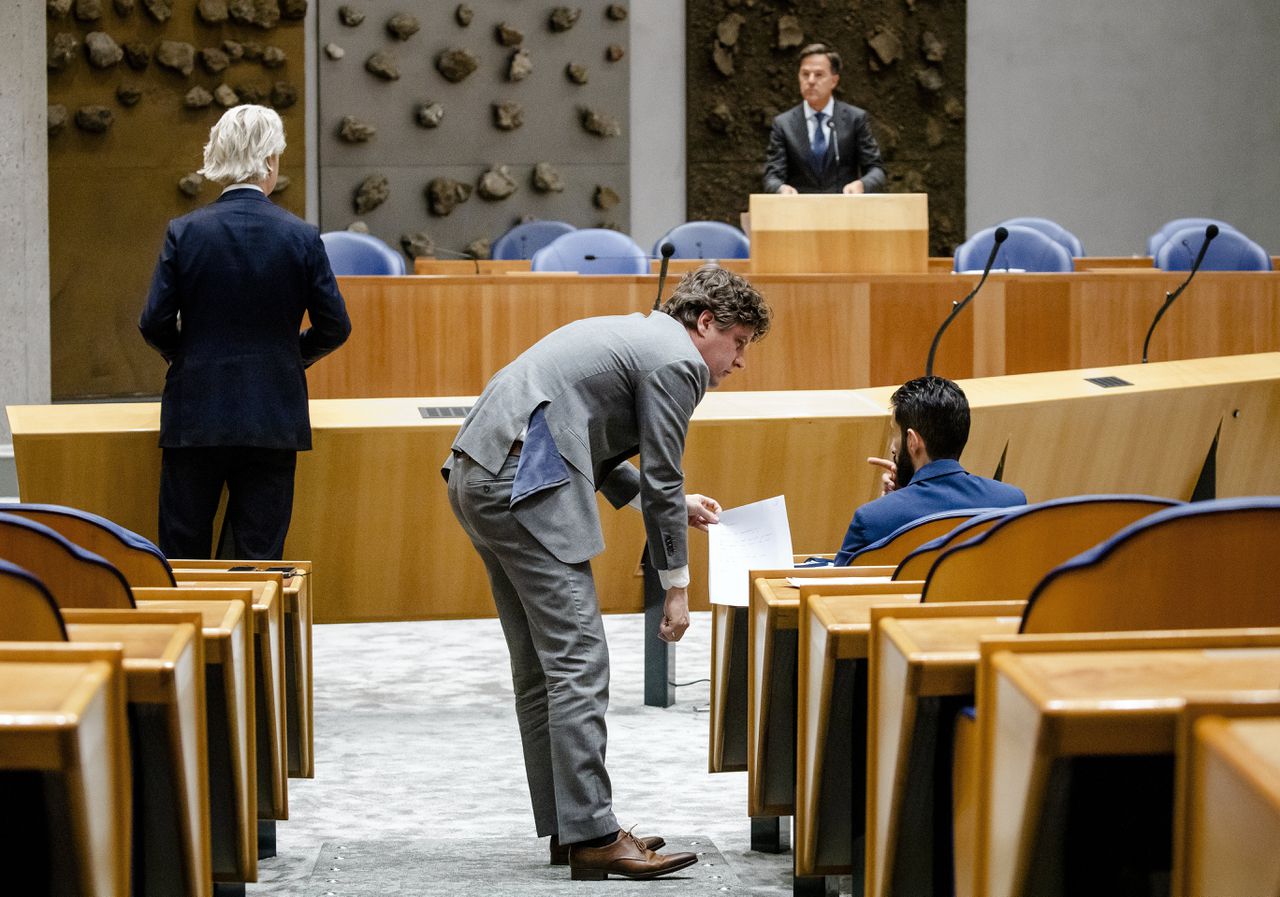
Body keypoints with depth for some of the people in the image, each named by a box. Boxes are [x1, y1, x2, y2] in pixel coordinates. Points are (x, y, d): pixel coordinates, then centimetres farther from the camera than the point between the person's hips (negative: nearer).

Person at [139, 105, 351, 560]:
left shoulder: (184, 232, -5)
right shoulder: (301, 237, -5)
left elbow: (154, 324, -5)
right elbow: (334, 327, -1)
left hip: (196, 419, 0)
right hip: (273, 420, 0)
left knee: (182, 554, 8)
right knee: (261, 556, 5)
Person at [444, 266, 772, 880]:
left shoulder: (633, 334, 26)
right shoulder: (676, 360, -4)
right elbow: (661, 481, -4)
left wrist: (669, 501, 33)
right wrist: (676, 585, 4)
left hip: (478, 473, 11)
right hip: (524, 484, -11)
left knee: (540, 666, 13)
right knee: (578, 662, -10)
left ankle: (565, 827, 16)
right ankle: (590, 835, -12)